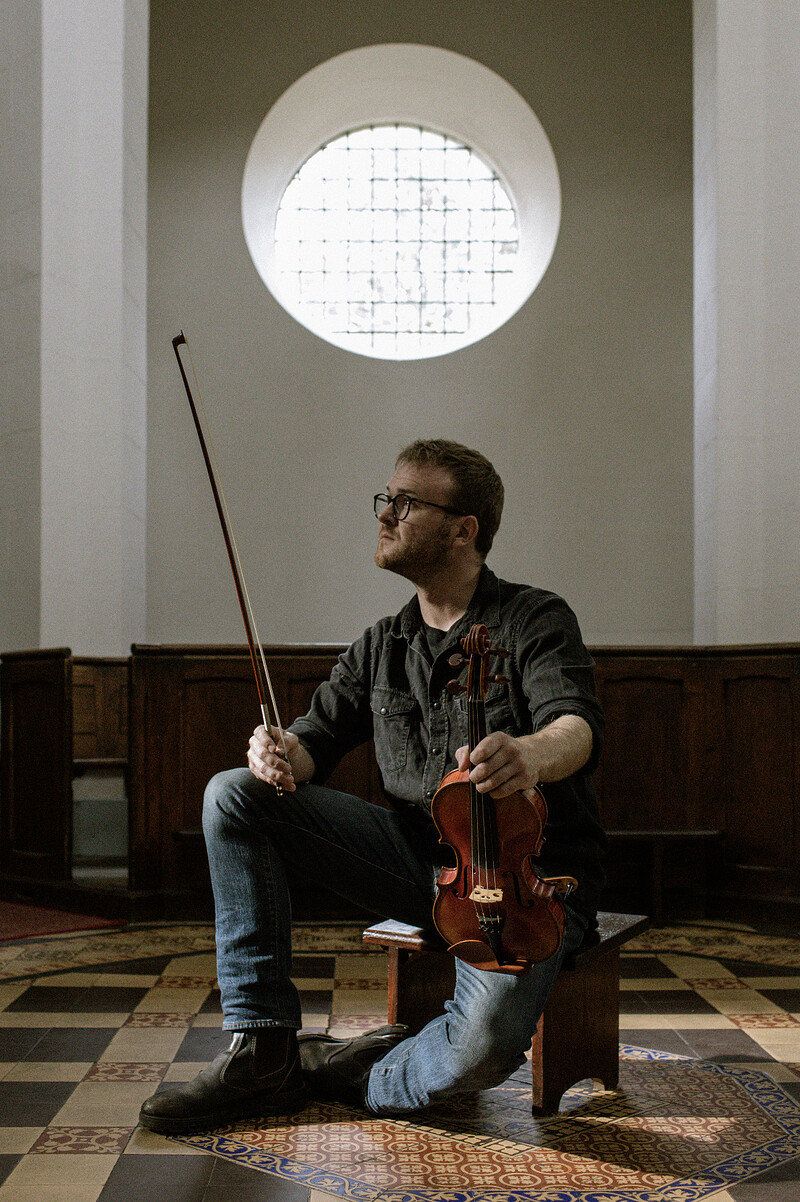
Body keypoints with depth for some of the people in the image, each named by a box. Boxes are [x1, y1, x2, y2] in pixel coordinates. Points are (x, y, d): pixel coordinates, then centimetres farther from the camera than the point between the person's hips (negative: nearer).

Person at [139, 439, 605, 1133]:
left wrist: (533, 753, -49)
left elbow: (577, 725, -23)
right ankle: (263, 1053, -8)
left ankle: (362, 1080, 2)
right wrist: (285, 753, -17)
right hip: (417, 855, 5)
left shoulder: (536, 621, -6)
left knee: (487, 1042, -35)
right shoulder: (381, 648, 13)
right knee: (234, 795, -11)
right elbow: (321, 731, 9)